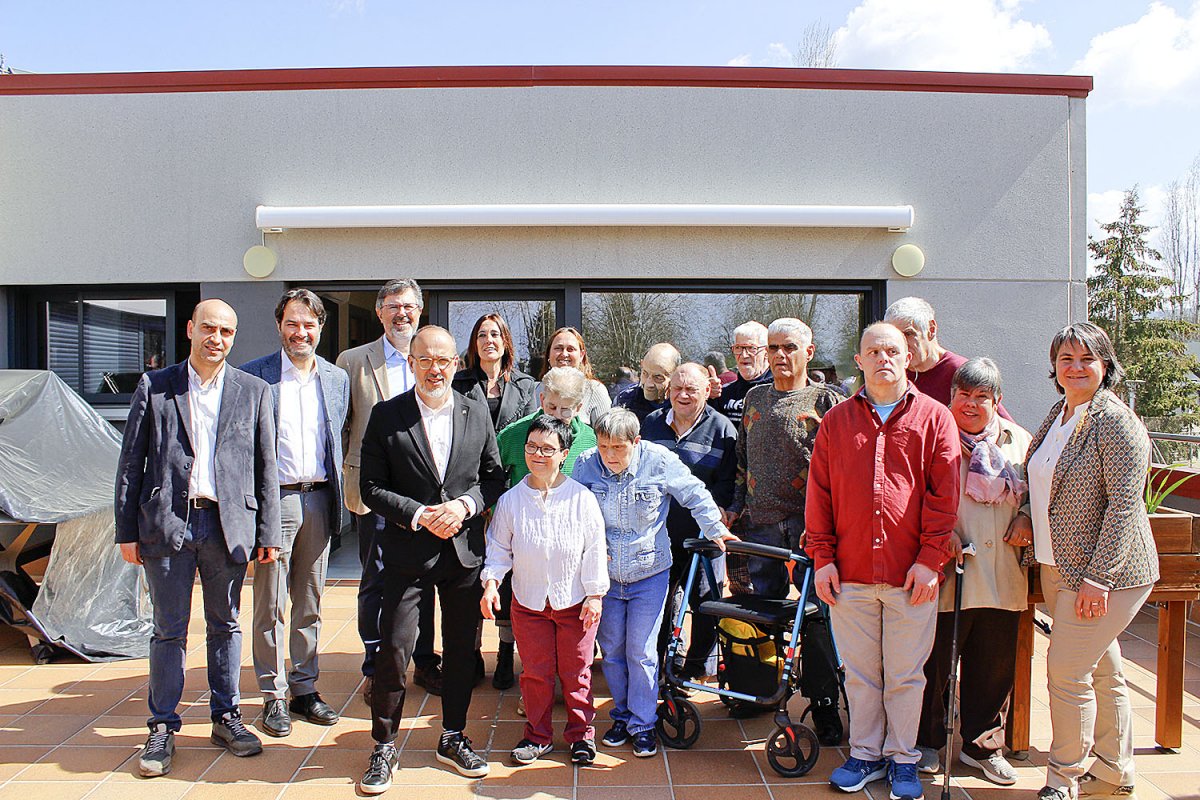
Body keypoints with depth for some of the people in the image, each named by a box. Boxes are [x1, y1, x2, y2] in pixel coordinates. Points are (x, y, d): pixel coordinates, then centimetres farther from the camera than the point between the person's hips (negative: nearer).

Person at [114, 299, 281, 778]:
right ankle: (162, 729, 19)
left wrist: (267, 532, 3)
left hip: (228, 523, 1)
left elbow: (265, 467, 6)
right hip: (167, 523, -1)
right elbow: (131, 462, 4)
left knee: (225, 625, 12)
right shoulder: (153, 387, 4)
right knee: (169, 630, 6)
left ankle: (226, 718, 25)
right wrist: (127, 531, 0)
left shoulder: (253, 392, 6)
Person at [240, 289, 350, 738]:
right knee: (270, 606, 3)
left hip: (319, 500, 4)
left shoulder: (337, 378, 10)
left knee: (310, 604, 12)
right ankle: (273, 696, 16)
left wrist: (336, 496, 9)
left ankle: (305, 689, 24)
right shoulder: (254, 376, -2)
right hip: (274, 500, -3)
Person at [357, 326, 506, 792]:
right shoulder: (386, 416, -3)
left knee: (461, 648, 12)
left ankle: (453, 738, 30)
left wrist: (465, 505, -10)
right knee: (394, 649, -2)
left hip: (465, 549, 3)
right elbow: (371, 488, -4)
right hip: (407, 552, -2)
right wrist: (418, 515, -15)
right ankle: (384, 747, 17)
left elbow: (494, 477, 8)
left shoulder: (477, 414, 4)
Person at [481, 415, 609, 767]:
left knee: (576, 671, 9)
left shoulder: (582, 499, -10)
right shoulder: (510, 500, -5)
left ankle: (581, 734, 27)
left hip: (575, 602, -1)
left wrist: (595, 593, -4)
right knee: (535, 672, 11)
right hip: (528, 602, 2)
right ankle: (537, 735, 29)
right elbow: (498, 548, 4)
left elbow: (594, 550, -4)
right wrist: (491, 582, -10)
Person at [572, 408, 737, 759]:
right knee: (611, 651, 11)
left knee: (641, 652, 1)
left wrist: (715, 530, 5)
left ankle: (643, 724, 18)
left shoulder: (659, 461, -16)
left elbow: (695, 494, -2)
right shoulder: (585, 465, -11)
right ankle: (622, 715, 30)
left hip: (649, 574, -2)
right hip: (604, 575, 2)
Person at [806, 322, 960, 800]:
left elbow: (944, 494, -2)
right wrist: (822, 557, 1)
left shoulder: (934, 417, 2)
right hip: (850, 575, 2)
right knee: (859, 673, 12)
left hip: (912, 576, -2)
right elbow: (818, 495, 7)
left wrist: (930, 558, -8)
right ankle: (864, 755, 28)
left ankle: (902, 758, 27)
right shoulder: (836, 421, 7)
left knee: (906, 674, 9)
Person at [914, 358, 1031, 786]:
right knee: (936, 664, 5)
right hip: (947, 574, -4)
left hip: (1001, 576, 4)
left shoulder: (1018, 441, 11)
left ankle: (982, 744, 31)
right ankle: (926, 741, 25)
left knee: (995, 665, 12)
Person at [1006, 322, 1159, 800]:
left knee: (1067, 670, -4)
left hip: (1105, 571, -8)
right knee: (1102, 672, 17)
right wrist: (1027, 514, 4)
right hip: (1057, 567, 8)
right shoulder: (1059, 414, 10)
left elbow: (1124, 504, -19)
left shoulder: (1115, 422, -15)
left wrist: (1099, 576, -22)